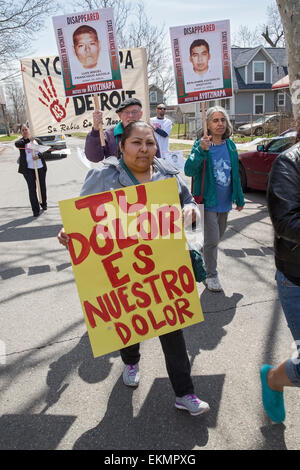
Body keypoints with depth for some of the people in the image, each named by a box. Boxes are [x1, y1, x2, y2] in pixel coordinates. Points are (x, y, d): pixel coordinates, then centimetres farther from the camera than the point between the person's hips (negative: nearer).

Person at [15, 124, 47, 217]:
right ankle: (35, 210, 1)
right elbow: (17, 144, -20)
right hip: (28, 168, -2)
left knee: (42, 187, 14)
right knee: (32, 189, -4)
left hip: (40, 167, 2)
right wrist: (28, 140, -34)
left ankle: (44, 203, 38)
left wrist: (39, 156, -16)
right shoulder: (21, 141, 2)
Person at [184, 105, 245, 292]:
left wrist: (240, 198, 16)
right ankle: (211, 275, 15)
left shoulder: (230, 145, 4)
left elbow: (235, 174, 13)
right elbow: (189, 170, -25)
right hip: (208, 201, -6)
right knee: (212, 240, -3)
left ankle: (205, 255, 46)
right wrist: (201, 151, -39)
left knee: (219, 235, 20)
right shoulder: (201, 145, -11)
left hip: (225, 201, 6)